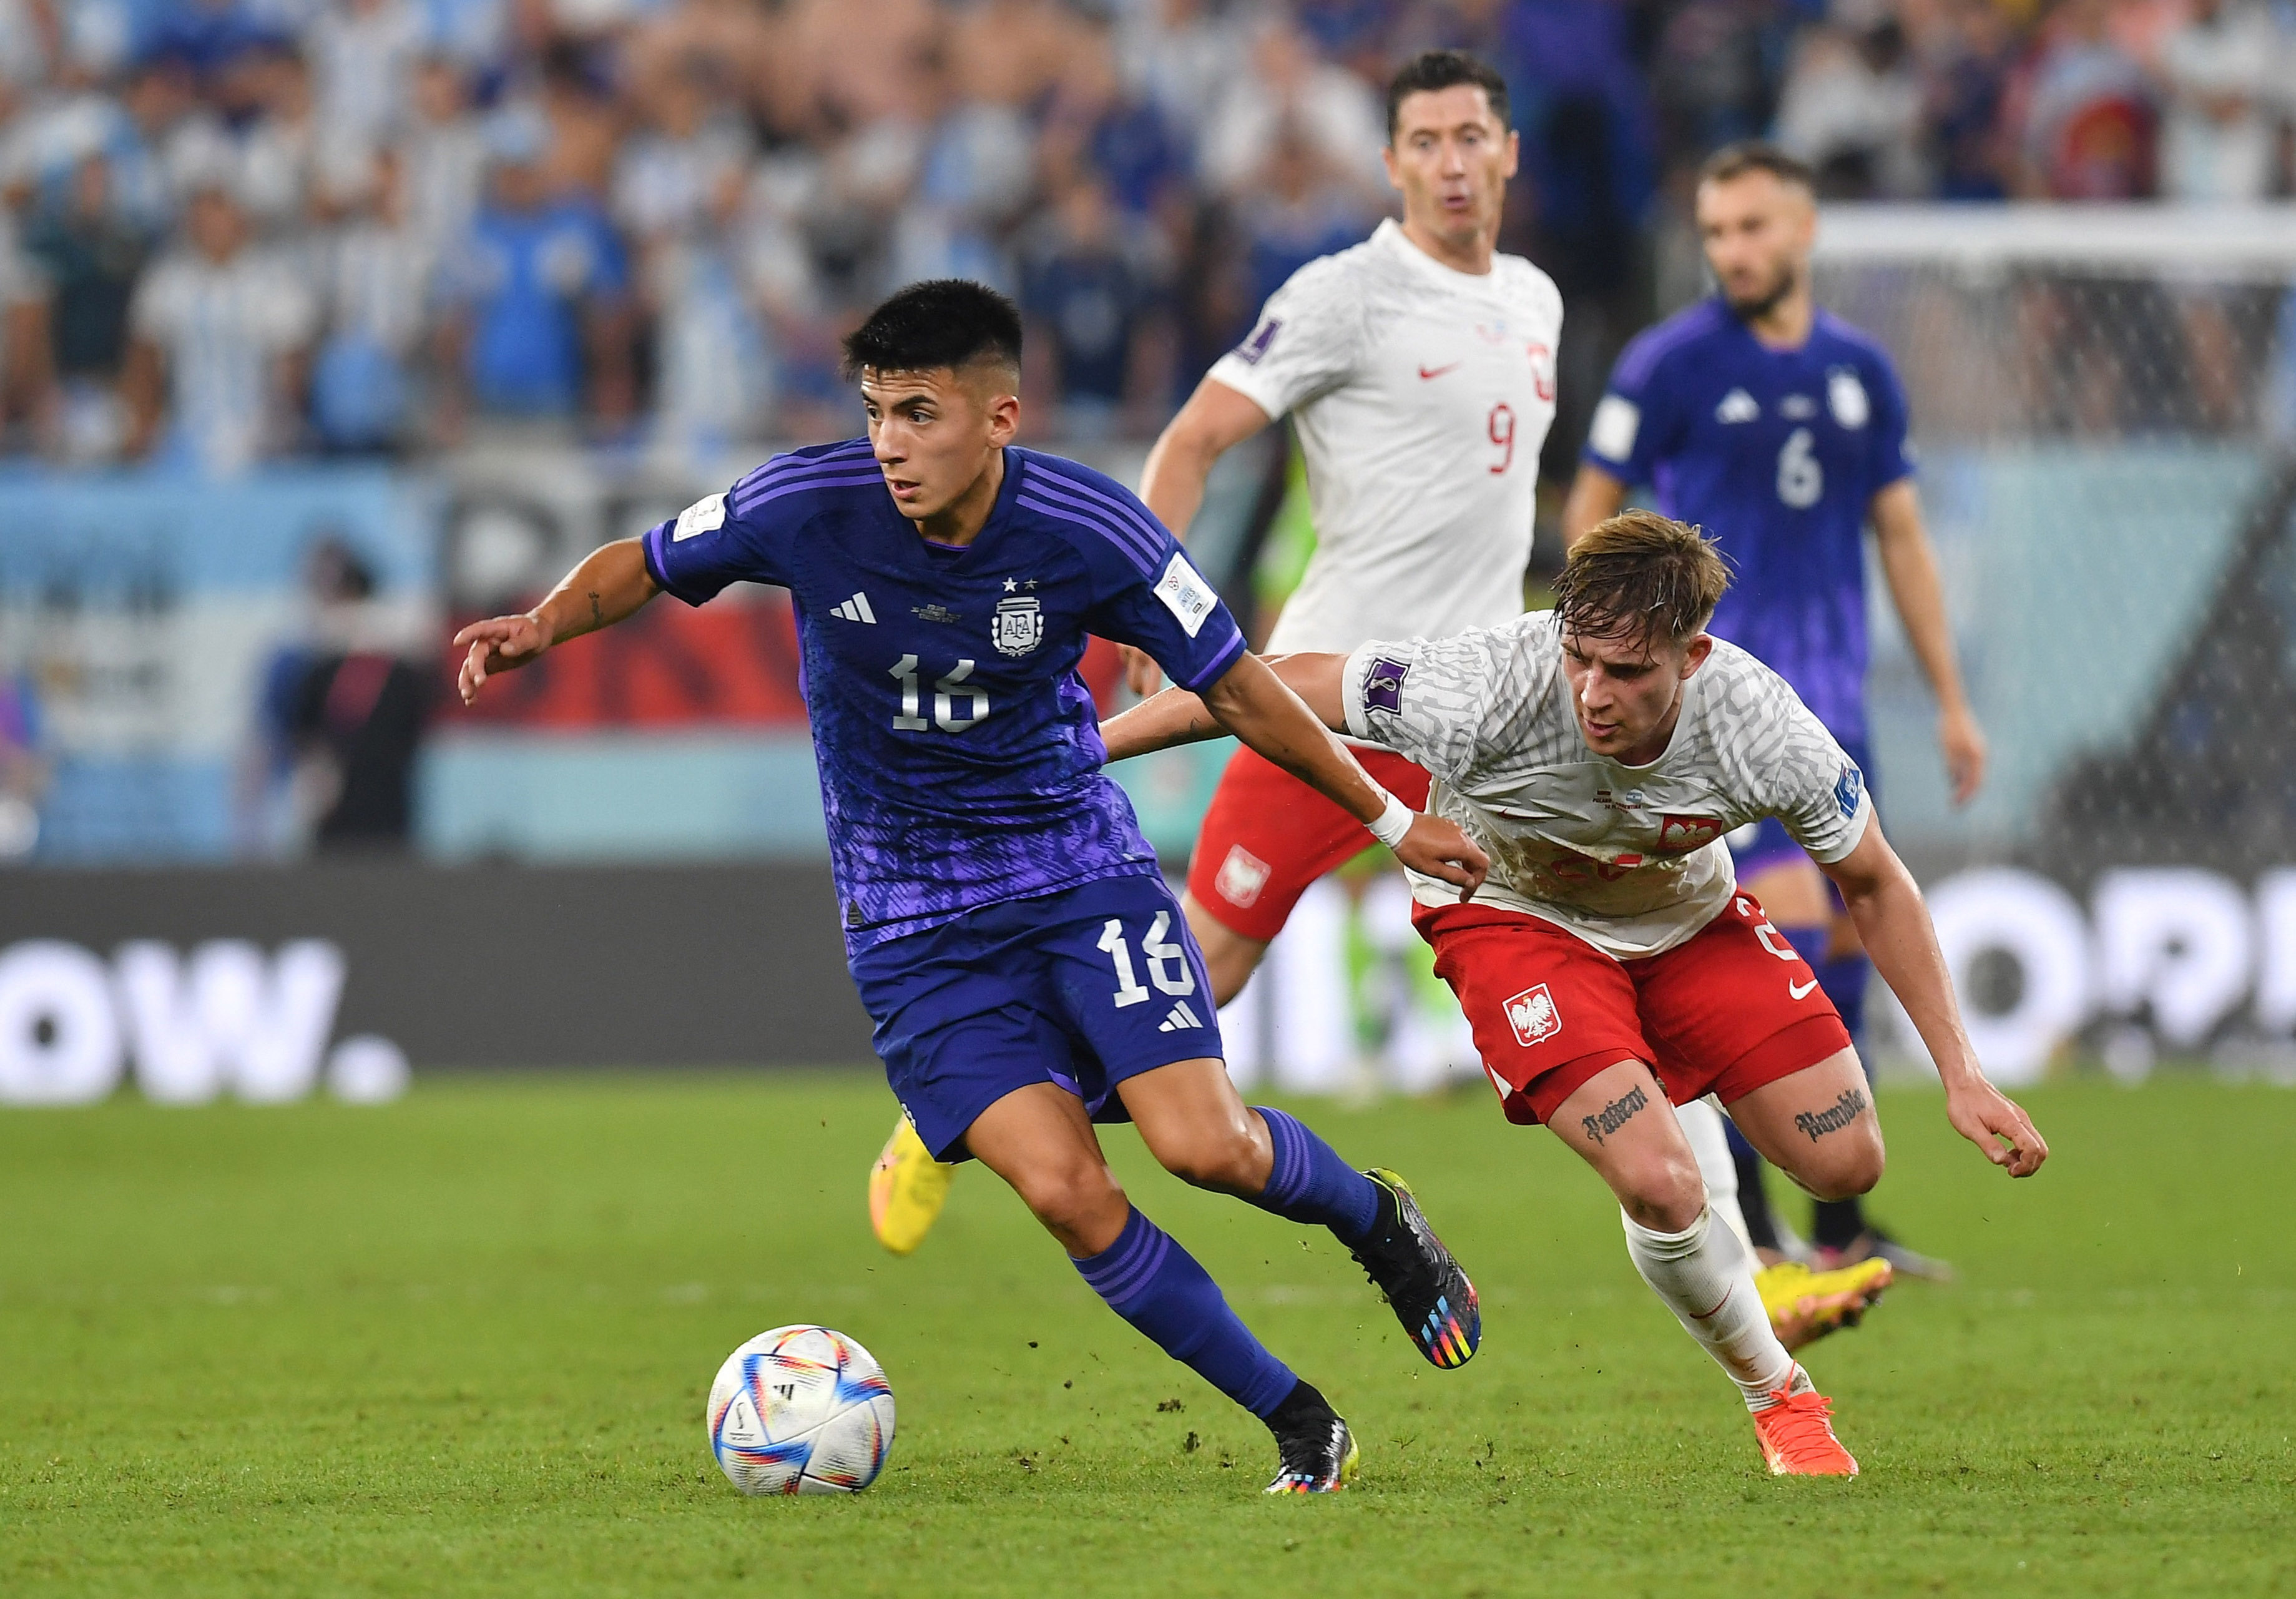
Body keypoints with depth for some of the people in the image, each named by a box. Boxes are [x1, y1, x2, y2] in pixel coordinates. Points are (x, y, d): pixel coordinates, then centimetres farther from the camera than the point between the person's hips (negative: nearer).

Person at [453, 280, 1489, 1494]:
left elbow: (1233, 686, -3)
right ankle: (1298, 1426, -1)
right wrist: (545, 625, -17)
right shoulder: (809, 507, -14)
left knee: (1202, 1143, -18)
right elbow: (648, 565, 4)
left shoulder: (1084, 530, -15)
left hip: (1083, 870, 0)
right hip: (913, 924, 0)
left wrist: (1392, 821, 1)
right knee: (1063, 1189, -17)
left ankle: (1374, 1221, 18)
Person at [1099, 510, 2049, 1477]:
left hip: (1686, 916, 3)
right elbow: (1288, 687, -24)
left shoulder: (1767, 734, -31)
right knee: (1660, 1187, -23)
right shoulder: (1484, 694, -39)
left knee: (1845, 1164, -4)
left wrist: (1961, 1073, -10)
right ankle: (1778, 1397, 7)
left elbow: (1874, 887, -11)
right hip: (1514, 916, -3)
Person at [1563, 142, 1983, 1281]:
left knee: (1844, 949, 5)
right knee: (1792, 920, -18)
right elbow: (1589, 512, 2)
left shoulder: (1861, 372, 11)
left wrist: (1951, 701, 16)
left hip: (1831, 699, 5)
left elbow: (1900, 535, 18)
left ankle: (1840, 1230, 12)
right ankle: (1734, 1212, -12)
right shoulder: (1673, 364, -3)